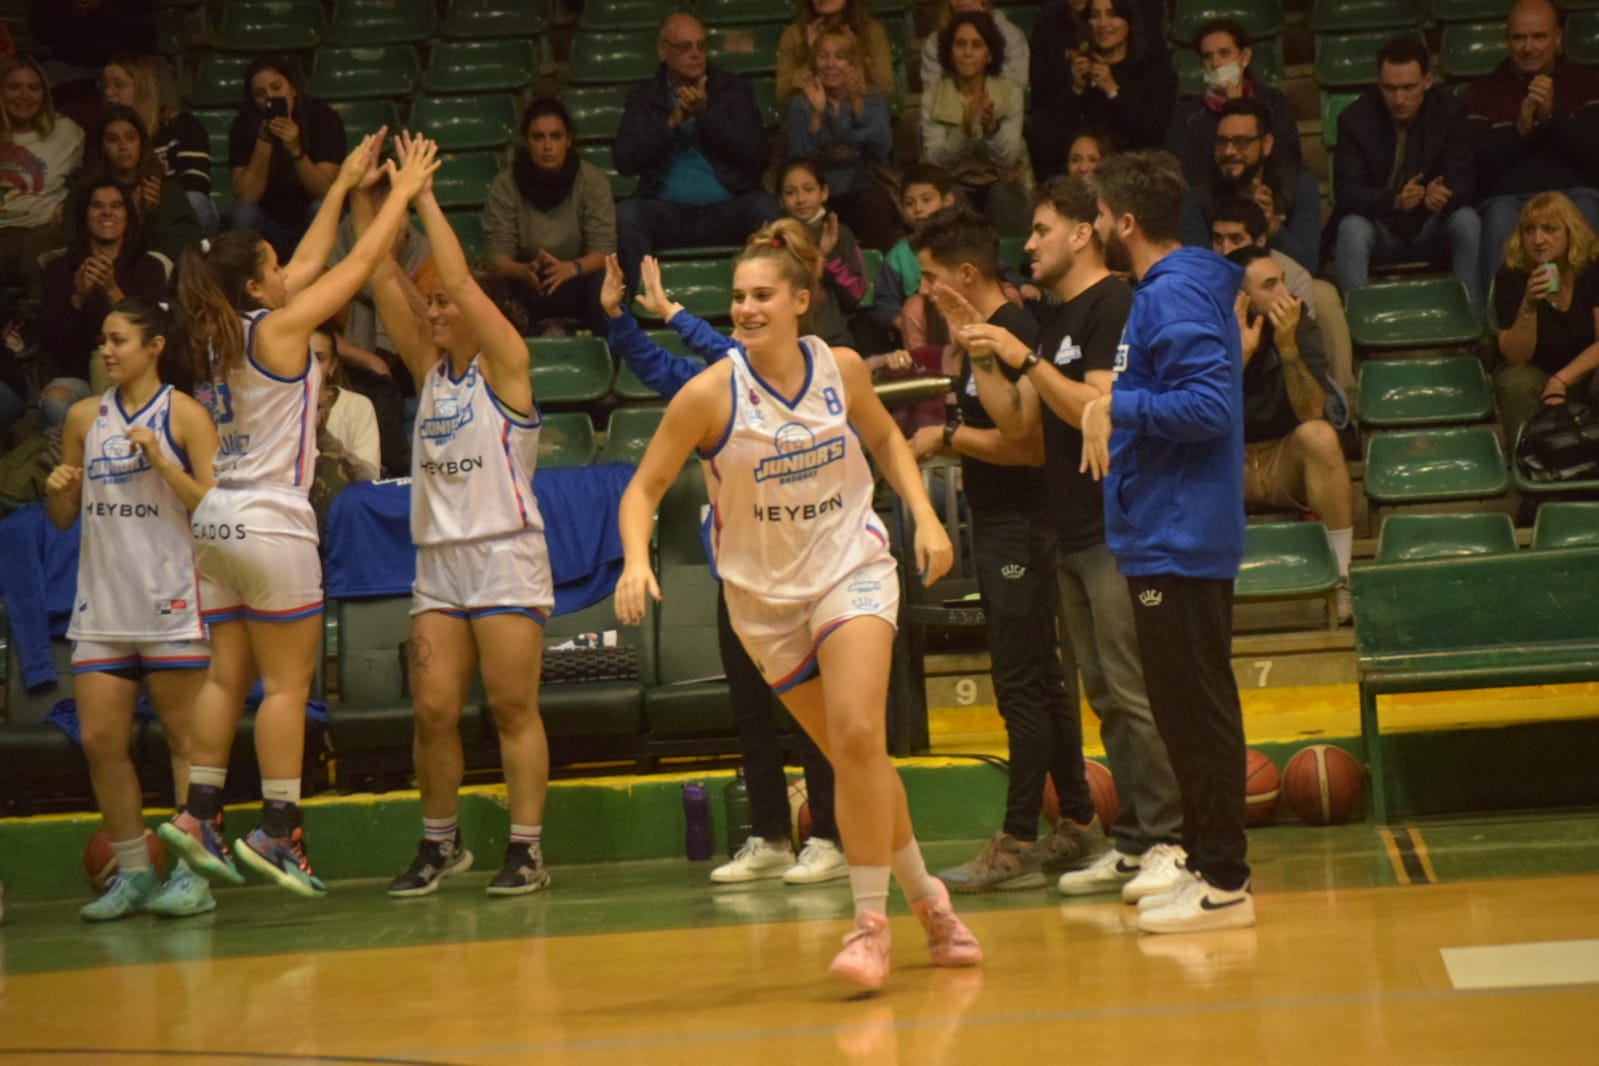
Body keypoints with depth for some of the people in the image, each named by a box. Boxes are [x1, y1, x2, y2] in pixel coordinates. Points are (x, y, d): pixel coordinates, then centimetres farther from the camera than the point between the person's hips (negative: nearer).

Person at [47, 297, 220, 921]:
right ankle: (133, 872, 13)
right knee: (99, 740, 2)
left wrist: (161, 461, -18)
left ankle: (195, 871, 4)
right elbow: (64, 518, 16)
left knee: (186, 739, 0)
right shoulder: (85, 417, 10)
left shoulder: (184, 415, -3)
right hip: (102, 605, 5)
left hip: (171, 601, -5)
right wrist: (57, 490, -5)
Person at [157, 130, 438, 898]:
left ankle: (198, 813, 4)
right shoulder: (277, 330, -9)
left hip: (217, 523, 8)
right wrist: (403, 192, 9)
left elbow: (310, 263, 22)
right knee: (287, 684, -3)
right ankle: (279, 833, -2)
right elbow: (361, 264, -3)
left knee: (227, 676, 9)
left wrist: (345, 185, 27)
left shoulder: (219, 338, 11)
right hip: (271, 526, -8)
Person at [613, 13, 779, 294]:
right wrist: (673, 120, -12)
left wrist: (706, 112, -12)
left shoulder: (734, 88, 12)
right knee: (626, 214, -30)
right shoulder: (644, 98, 12)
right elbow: (624, 160, -2)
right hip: (669, 212, 0)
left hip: (727, 210, 0)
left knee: (764, 207, -32)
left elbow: (755, 152, -1)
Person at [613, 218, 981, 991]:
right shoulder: (711, 393, -15)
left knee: (857, 734, -21)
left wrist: (924, 515, 1)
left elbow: (883, 438, 13)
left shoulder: (842, 370, -8)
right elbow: (644, 487, -9)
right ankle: (926, 898, 29)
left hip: (853, 570, 0)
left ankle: (871, 919, -12)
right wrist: (636, 560, -27)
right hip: (765, 596, 0)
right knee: (855, 757, 7)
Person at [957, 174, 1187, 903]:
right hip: (1073, 534, 9)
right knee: (1104, 696, 9)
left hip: (1119, 529, -9)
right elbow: (1020, 427, 16)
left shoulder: (1115, 307, -9)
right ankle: (1132, 843, 13)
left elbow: (1100, 411, -20)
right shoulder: (1053, 318, 18)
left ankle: (1170, 842, -9)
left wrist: (1027, 359, -19)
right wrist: (987, 359, 4)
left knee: (1134, 691, -11)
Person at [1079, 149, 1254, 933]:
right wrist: (1113, 412, 11)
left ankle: (1223, 884, -3)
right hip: (1171, 535, 11)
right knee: (1189, 712, 15)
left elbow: (1212, 404, -25)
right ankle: (1207, 863, 22)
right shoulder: (1169, 287, 16)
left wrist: (1117, 405, -18)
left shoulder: (1174, 295, -16)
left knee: (1195, 713, -7)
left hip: (1177, 540, -11)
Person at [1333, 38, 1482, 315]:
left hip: (1431, 229, 1)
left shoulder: (1449, 111, -6)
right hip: (1379, 227, -1)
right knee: (1352, 228, -33)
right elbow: (1346, 192, -16)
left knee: (1468, 220, -29)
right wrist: (1394, 201, -37)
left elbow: (1463, 181, -11)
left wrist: (1443, 195, -38)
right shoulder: (1355, 118, -10)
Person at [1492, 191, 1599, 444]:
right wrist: (1528, 307, -36)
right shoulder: (1511, 276, -16)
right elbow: (1515, 357, -19)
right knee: (1516, 384, -34)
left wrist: (1560, 381, -29)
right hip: (1533, 373, 0)